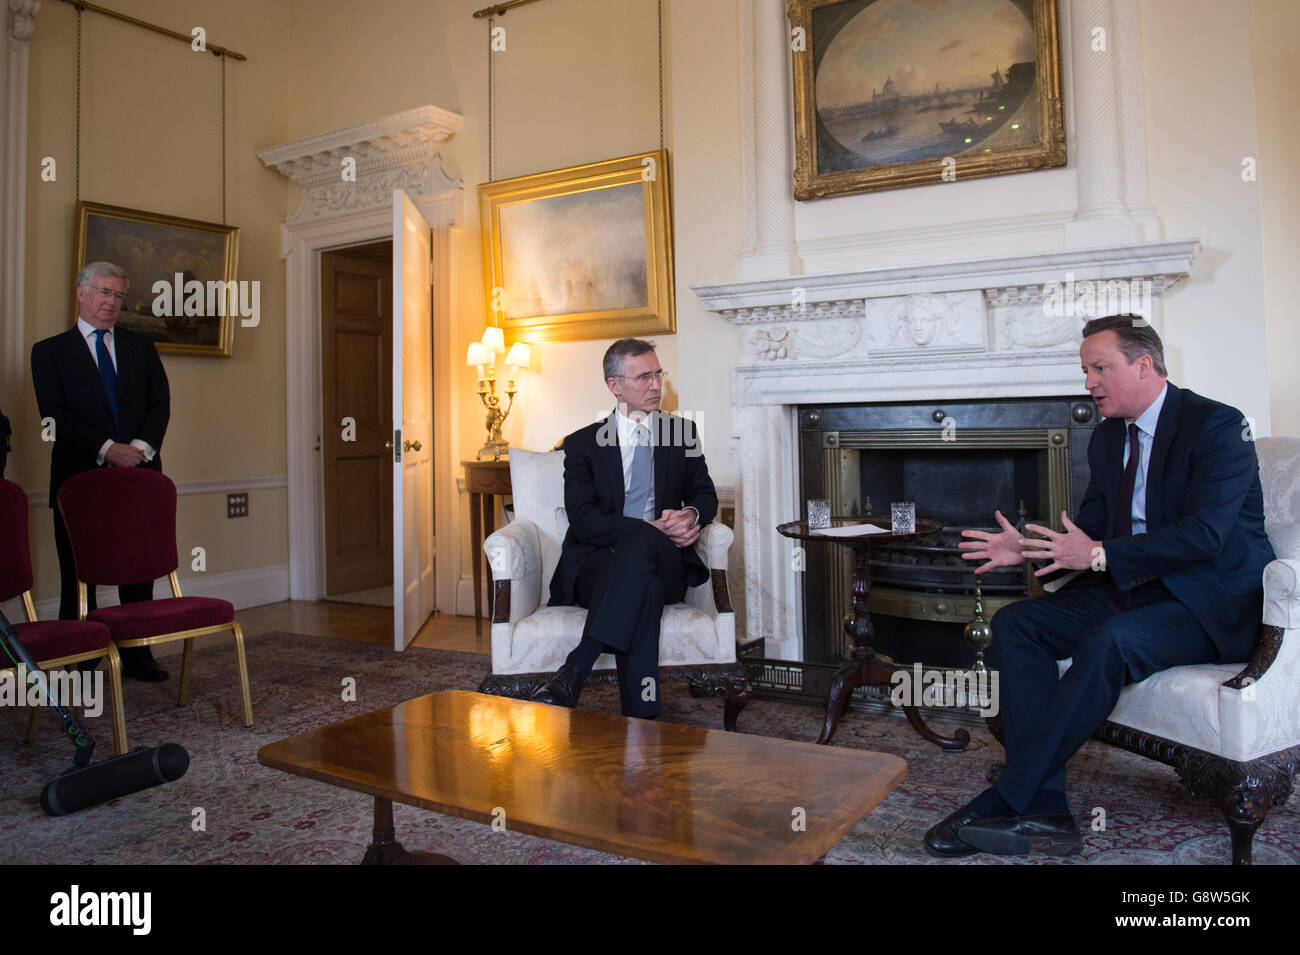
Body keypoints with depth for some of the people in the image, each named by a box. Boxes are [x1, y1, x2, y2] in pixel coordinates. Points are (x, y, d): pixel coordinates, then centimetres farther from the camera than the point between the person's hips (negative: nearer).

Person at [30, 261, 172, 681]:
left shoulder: (141, 347, 16)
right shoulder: (50, 351, 7)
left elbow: (161, 402, 7)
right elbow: (55, 415, -4)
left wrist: (142, 445, -11)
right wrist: (106, 449, -16)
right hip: (80, 477, -2)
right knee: (78, 578, 4)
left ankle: (138, 655, 12)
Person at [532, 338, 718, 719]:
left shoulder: (682, 432, 18)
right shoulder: (583, 443, 9)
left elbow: (705, 495, 17)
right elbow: (583, 520, -4)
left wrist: (691, 514, -10)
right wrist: (654, 528, -18)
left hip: (665, 564, 2)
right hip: (596, 566, -1)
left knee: (641, 544, -37)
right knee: (644, 587, -38)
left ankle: (571, 674, -41)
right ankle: (642, 721, -38)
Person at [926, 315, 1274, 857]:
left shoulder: (1218, 426, -11)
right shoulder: (1108, 437, 12)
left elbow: (1204, 534, -23)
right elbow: (1089, 528, 15)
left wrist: (1100, 554, -26)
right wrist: (1028, 550, -4)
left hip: (1211, 606, -7)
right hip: (1130, 590, 8)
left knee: (1108, 643, -36)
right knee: (1015, 623, -13)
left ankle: (1004, 804, -27)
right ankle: (1043, 811, -19)